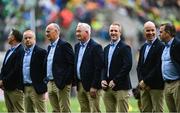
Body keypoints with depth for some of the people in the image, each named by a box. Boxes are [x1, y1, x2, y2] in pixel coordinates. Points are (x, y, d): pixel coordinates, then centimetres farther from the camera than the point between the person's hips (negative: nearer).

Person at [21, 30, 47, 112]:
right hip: (26, 88, 8)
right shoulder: (23, 53, 14)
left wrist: (43, 87, -15)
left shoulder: (41, 52, -8)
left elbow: (45, 70, -11)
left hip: (36, 89, -8)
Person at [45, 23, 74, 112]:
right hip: (50, 84, 9)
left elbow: (72, 64, -14)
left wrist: (65, 81, -18)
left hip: (61, 84, -9)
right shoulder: (50, 47, 16)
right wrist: (47, 80, 12)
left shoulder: (64, 45, -10)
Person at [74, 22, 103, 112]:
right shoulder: (77, 46, 14)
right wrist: (76, 83, 12)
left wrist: (94, 87, -19)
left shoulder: (95, 47, -11)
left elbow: (99, 68, -16)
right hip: (80, 85, 8)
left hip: (91, 86, -8)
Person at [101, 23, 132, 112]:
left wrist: (115, 81, -16)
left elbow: (127, 66, -14)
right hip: (107, 87, 7)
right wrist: (103, 80, 1)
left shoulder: (125, 48, -5)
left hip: (120, 87, -7)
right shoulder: (106, 48, 18)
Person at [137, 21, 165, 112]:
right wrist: (141, 81, -2)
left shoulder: (160, 46, -10)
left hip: (156, 86, -8)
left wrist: (146, 81, -14)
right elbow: (139, 66, 15)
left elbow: (158, 67, -16)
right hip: (144, 86, 8)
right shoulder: (143, 47, 17)